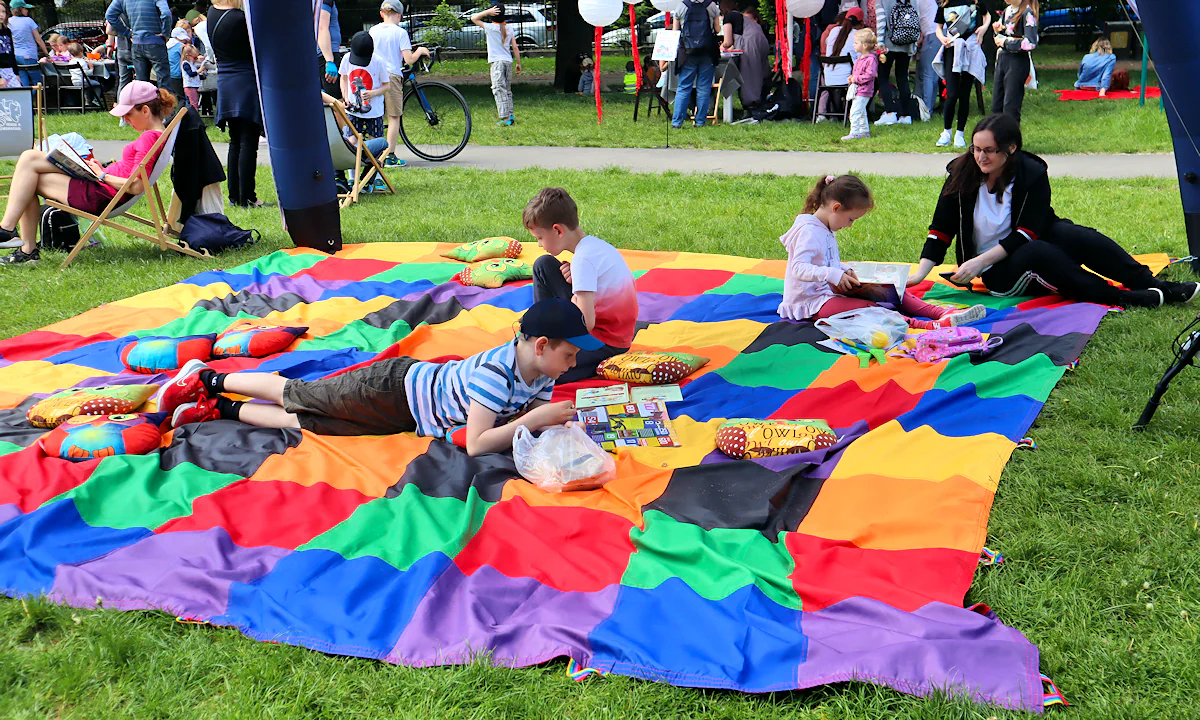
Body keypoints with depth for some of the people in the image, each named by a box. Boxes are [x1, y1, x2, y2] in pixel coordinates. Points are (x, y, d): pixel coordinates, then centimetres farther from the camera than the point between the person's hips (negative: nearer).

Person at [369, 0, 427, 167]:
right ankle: (390, 156, 2)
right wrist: (420, 51, 8)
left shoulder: (373, 31, 6)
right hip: (392, 75, -4)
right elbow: (409, 60, -11)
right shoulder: (400, 32, -6)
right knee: (394, 117, 4)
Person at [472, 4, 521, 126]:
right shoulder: (508, 29, 11)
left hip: (497, 62, -6)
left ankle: (505, 118, -19)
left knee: (499, 89, -10)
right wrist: (518, 63, 17)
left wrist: (488, 11, -2)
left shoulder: (490, 28, -5)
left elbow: (474, 18, 0)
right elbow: (515, 48, 10)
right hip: (508, 61, 6)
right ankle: (510, 115, 15)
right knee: (507, 89, 15)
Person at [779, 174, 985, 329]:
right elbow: (798, 268, -30)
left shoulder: (825, 229, 15)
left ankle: (942, 312, -9)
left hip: (829, 291, 10)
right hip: (810, 302, -10)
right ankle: (926, 325, -46)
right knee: (866, 307, -31)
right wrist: (833, 274, -39)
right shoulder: (808, 231, -18)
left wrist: (844, 270, 4)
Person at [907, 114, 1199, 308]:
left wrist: (980, 261, -24)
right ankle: (1124, 299, -32)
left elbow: (1027, 233, -15)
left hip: (1028, 246, 1)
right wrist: (919, 274, -18)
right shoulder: (962, 174, -9)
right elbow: (941, 231, -7)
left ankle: (1155, 286, -26)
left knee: (1077, 236, -30)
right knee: (1036, 253, -35)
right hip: (1000, 275, -1)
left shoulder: (1032, 174, -11)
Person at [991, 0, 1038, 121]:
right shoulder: (1007, 11, 11)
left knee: (1010, 108, -5)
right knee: (996, 107, 8)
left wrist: (1006, 42, -13)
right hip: (1002, 59, 8)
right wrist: (998, 31, 0)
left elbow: (1031, 43, -23)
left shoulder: (1027, 13, -13)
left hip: (1018, 61, -8)